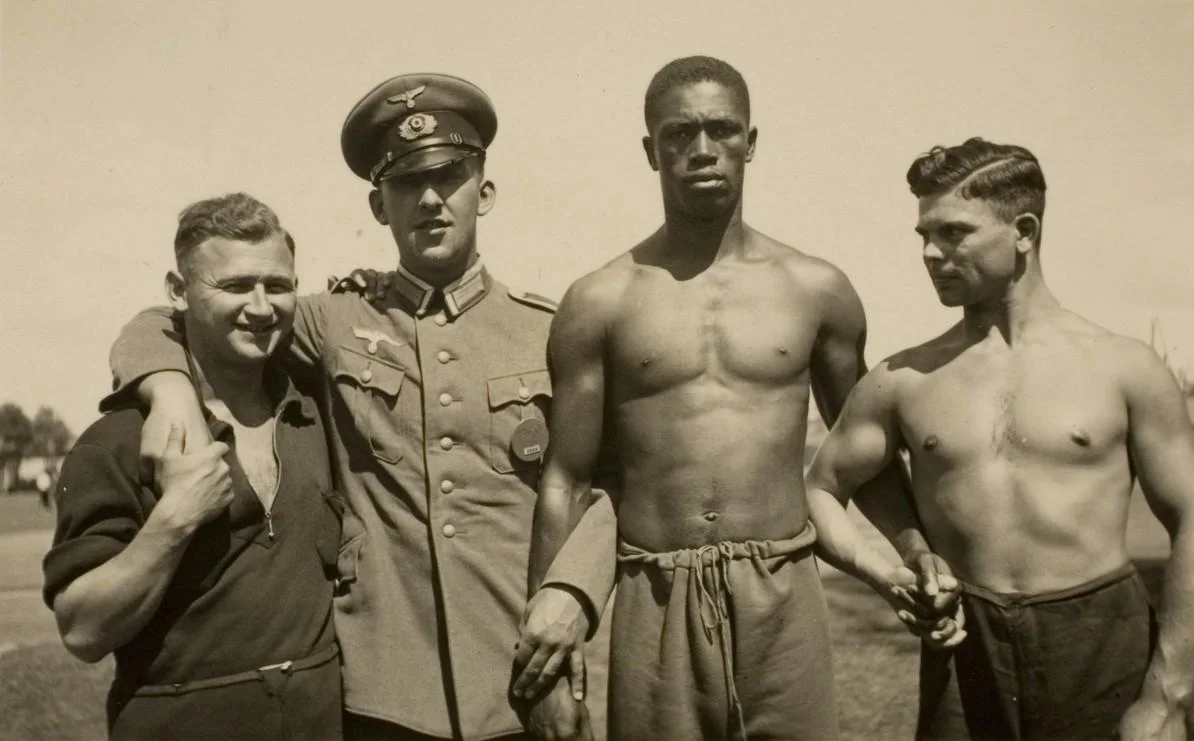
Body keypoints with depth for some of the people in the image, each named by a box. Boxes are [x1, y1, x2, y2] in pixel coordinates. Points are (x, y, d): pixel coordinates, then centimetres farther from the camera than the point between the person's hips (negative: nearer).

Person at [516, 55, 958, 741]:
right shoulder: (600, 303, -2)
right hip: (656, 606, -1)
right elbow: (567, 479, 2)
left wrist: (918, 548, 8)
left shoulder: (816, 290, 3)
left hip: (784, 600, 1)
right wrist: (546, 620, 0)